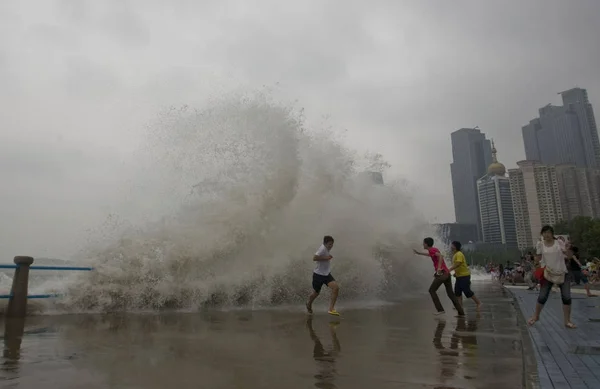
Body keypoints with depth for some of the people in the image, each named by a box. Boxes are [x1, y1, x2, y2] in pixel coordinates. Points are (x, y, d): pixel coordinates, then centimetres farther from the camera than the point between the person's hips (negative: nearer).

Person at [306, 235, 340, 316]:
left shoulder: (327, 248, 4)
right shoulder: (323, 248, -21)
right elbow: (314, 258, -34)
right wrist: (325, 258, -31)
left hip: (327, 274, 6)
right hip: (318, 275, -6)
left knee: (336, 288, -18)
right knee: (316, 293, 12)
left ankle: (331, 309, -14)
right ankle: (309, 305, 44)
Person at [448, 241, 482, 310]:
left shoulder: (459, 254, -18)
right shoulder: (454, 255, 13)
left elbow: (457, 264, -28)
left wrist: (449, 270, -31)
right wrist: (455, 273, 12)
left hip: (464, 276, -10)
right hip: (459, 276, 10)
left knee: (467, 291, -5)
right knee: (457, 291, 7)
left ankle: (478, 303, 10)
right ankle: (460, 306, 11)